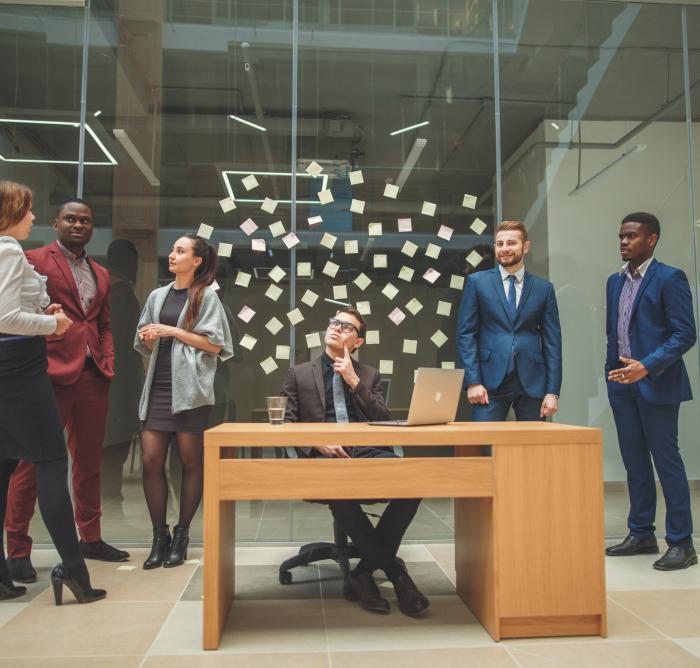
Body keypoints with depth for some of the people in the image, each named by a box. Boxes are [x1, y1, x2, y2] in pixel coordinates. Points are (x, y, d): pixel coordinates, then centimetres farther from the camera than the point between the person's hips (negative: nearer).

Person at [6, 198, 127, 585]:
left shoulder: (101, 275, 20)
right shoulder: (33, 260, 0)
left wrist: (108, 363, 7)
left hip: (93, 375, 6)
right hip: (52, 372, -6)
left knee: (89, 459, 12)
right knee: (34, 460, -1)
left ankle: (90, 537, 24)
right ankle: (17, 549, 7)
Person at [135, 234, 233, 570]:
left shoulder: (206, 296, 1)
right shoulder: (157, 295, 15)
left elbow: (215, 344, -6)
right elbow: (146, 347, 20)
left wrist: (173, 331, -10)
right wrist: (147, 337, -2)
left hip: (189, 388, -4)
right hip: (158, 387, 5)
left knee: (190, 462, 2)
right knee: (151, 461, -2)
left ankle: (181, 535, 14)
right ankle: (159, 536, 10)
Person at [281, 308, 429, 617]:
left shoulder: (369, 375, 22)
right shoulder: (299, 374, 18)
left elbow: (383, 419, 9)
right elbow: (287, 424, 11)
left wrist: (354, 381, 1)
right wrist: (317, 442, -9)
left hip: (367, 451, 2)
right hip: (323, 454, -2)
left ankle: (365, 572, -14)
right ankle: (395, 572, -18)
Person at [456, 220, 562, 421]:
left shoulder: (544, 288, 9)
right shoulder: (477, 282, 5)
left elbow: (552, 342, 7)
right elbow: (465, 334, 1)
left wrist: (553, 391, 0)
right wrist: (473, 381, -8)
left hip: (532, 382, 2)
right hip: (490, 382, -1)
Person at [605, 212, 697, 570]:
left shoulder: (669, 278, -7)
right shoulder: (615, 281, 14)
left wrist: (646, 366, -23)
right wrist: (613, 370, 10)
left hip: (656, 384, -7)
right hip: (621, 384, 7)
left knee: (666, 460, -1)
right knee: (634, 461, 12)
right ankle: (641, 534, 23)